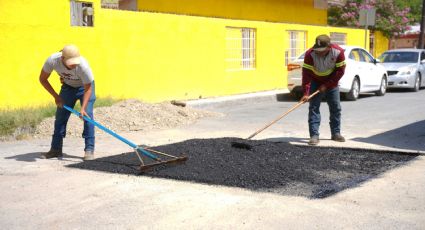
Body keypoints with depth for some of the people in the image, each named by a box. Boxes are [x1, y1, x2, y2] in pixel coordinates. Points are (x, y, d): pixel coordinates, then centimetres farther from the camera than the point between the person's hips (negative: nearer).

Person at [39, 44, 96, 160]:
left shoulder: (83, 66, -39)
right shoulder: (52, 61, -32)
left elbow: (88, 88, -27)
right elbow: (43, 79, -14)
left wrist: (83, 108, -36)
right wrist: (56, 96, -17)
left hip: (84, 86, -3)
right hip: (68, 86, 3)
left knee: (87, 115, -17)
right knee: (60, 115, 2)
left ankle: (89, 150, -12)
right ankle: (56, 149, 12)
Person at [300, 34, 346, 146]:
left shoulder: (338, 52, -24)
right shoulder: (310, 54, -27)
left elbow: (340, 71, -17)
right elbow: (306, 74, -28)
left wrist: (326, 85, -19)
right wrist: (306, 93, -34)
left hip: (331, 82, 2)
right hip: (316, 83, -2)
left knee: (336, 108, 6)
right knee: (313, 107, -10)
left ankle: (336, 133, 20)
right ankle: (314, 135, -10)